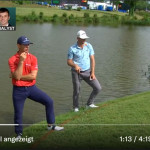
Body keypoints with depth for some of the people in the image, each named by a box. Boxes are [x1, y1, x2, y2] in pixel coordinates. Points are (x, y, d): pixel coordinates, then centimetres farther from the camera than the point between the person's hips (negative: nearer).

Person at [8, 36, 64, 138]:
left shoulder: (33, 58, -3)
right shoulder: (12, 60, -9)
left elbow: (33, 76, -12)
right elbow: (17, 77, -21)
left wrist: (19, 76, -14)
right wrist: (21, 61, -23)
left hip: (31, 88, 2)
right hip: (19, 90, -2)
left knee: (49, 101, -4)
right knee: (18, 113, 3)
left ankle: (51, 125, 13)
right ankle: (19, 134, 25)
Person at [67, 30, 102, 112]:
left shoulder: (89, 46, 0)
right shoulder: (72, 48, -8)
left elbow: (92, 59, 1)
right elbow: (69, 61, -5)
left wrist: (92, 73, -5)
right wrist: (75, 65, -27)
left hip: (87, 71, 3)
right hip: (77, 72, -3)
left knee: (98, 87, -2)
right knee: (76, 91, 2)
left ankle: (89, 104, 16)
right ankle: (75, 107, 25)